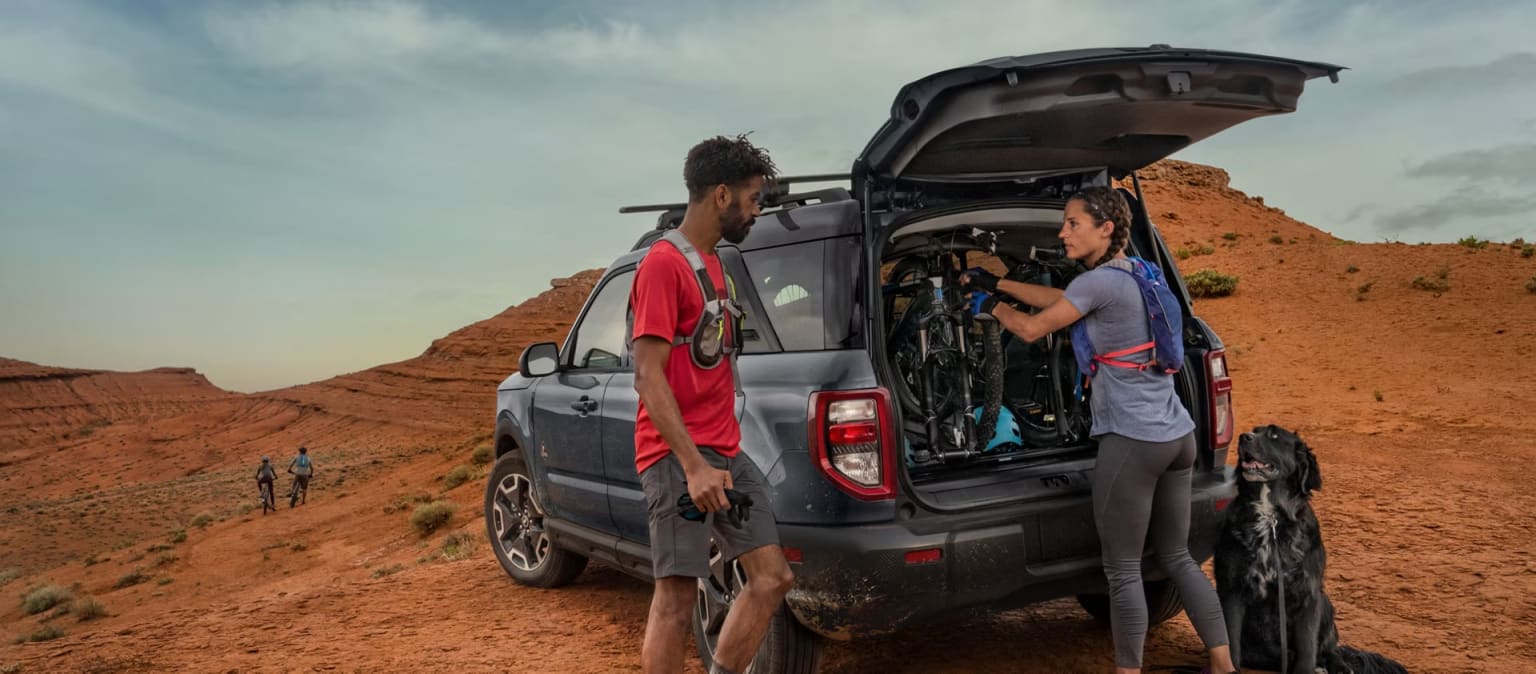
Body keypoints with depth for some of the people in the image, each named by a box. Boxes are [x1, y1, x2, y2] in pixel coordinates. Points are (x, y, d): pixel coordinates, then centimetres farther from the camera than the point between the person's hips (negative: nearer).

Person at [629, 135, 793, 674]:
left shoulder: (713, 263, 16)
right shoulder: (663, 263, -12)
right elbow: (648, 376, -18)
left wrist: (720, 456, 16)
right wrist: (692, 464, -24)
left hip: (727, 452, 9)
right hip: (677, 457, -9)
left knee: (772, 578, 9)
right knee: (677, 596, -4)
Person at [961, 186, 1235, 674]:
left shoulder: (1102, 281, -14)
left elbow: (1032, 328, -7)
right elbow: (1058, 300, 23)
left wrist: (990, 307, 12)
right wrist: (997, 283, 26)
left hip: (1133, 443, -9)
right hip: (1178, 435, 9)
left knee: (1123, 571, 3)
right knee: (1178, 558, 19)